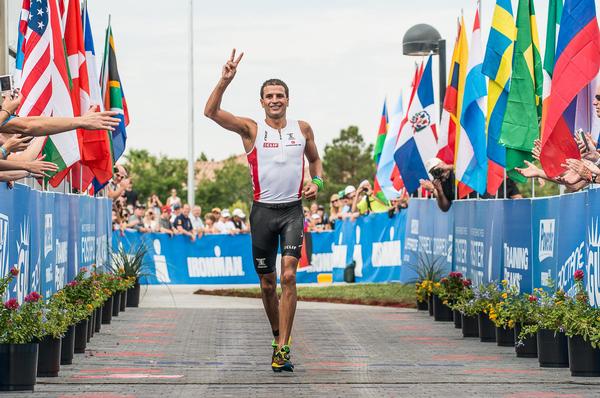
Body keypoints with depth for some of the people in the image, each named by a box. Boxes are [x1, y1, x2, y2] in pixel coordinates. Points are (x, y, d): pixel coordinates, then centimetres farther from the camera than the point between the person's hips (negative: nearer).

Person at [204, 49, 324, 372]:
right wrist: (225, 80, -22)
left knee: (288, 276, -15)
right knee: (267, 283, 7)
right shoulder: (251, 129, 0)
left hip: (293, 209, 0)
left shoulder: (302, 129, 7)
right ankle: (277, 335, 30)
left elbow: (315, 160, 23)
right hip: (263, 210, 0)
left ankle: (282, 349, -16)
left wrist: (317, 182, 3)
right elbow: (211, 112, -12)